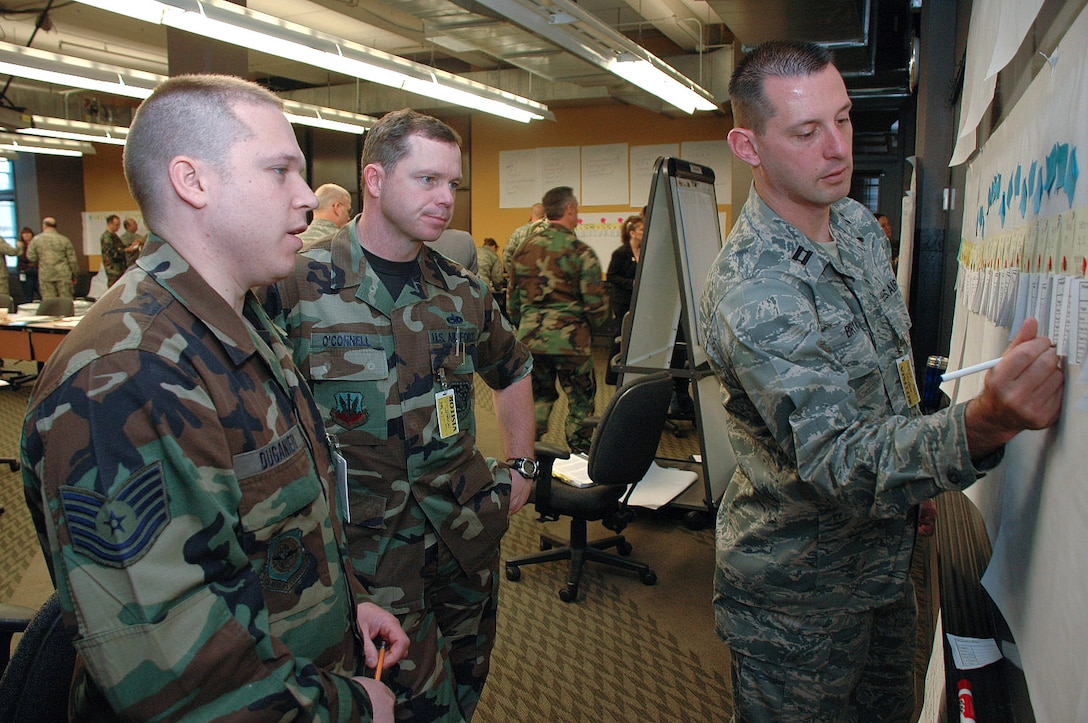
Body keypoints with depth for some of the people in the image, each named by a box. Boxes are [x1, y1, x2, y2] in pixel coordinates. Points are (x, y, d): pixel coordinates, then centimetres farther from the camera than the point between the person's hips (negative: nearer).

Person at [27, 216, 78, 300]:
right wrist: (74, 275, 10)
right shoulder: (64, 240, 0)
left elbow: (31, 257, 3)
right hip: (63, 275, -1)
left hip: (45, 276, 1)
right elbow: (72, 259, 0)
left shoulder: (36, 240, 2)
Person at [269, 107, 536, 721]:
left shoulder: (463, 290, 4)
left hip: (467, 528, 5)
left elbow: (514, 371, 20)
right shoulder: (298, 284, -11)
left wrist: (521, 465, 15)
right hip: (365, 538, -5)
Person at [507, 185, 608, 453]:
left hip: (530, 339, 5)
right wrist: (592, 327, 9)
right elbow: (595, 303, -10)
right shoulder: (581, 252, -9)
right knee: (581, 403, 10)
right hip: (570, 340, -5)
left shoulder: (526, 248, 6)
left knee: (538, 399, 19)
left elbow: (512, 299, 12)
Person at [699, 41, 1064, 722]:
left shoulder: (860, 223, -1)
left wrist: (914, 483, 16)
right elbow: (837, 463, -35)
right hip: (798, 596, -8)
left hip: (886, 559, 8)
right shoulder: (750, 294, -30)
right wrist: (982, 426, -50)